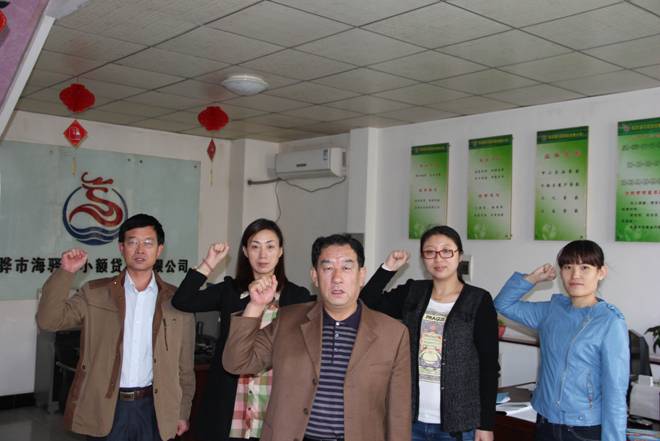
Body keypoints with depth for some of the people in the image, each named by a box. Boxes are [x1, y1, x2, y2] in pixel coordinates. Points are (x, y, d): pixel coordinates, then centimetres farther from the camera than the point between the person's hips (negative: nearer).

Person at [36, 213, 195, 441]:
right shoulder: (95, 293, 1)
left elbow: (184, 364, 5)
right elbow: (49, 320, -8)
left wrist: (182, 411, 5)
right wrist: (66, 273, -17)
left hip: (152, 408, 1)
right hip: (104, 407, 0)